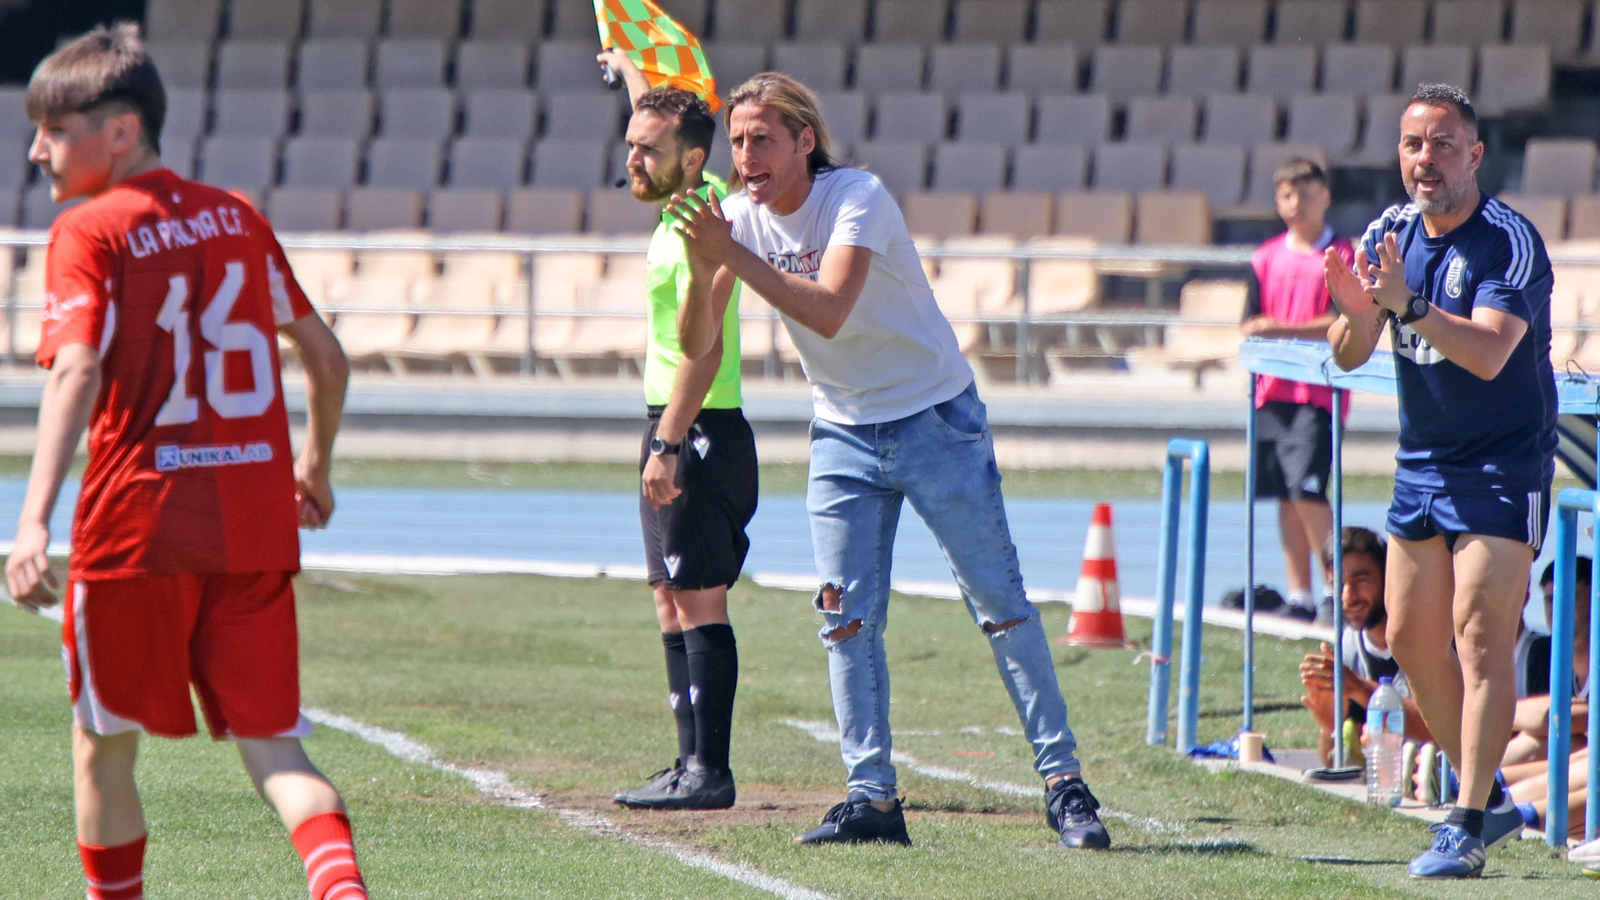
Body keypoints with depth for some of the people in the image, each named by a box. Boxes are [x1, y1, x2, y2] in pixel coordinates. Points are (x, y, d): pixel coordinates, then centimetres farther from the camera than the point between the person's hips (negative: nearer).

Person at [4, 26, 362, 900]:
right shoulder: (238, 218, 12)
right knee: (270, 744, 3)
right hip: (256, 527, 5)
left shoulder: (89, 233, -5)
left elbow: (76, 371, -20)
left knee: (103, 747, 13)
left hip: (137, 526, -5)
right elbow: (327, 357, 17)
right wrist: (314, 466, 34)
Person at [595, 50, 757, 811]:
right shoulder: (693, 203, 12)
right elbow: (661, 125, 35)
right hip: (677, 433, 10)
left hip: (699, 433, -10)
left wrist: (669, 447, -28)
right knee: (673, 600, 12)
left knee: (697, 600, -11)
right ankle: (692, 764, 15)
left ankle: (710, 772, -14)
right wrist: (631, 72, 50)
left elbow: (704, 350, -24)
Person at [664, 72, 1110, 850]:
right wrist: (703, 267, -27)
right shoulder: (741, 217, -4)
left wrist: (732, 253, -37)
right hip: (843, 434, 5)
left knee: (998, 601, -3)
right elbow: (697, 346, -9)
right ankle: (872, 797, 2)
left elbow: (829, 312, -36)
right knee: (846, 615, -2)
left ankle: (1063, 780, 2)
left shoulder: (856, 199, -21)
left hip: (935, 419, -5)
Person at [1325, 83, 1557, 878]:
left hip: (1504, 469, -7)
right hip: (1422, 465, 7)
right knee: (1411, 636, 9)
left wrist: (1410, 305, -45)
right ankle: (1488, 799, 21)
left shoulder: (1510, 244, -18)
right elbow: (1348, 357, 2)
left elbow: (1488, 353, -32)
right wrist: (1356, 313, -21)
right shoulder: (1391, 233, 3)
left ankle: (1468, 828, -15)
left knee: (1480, 633, -14)